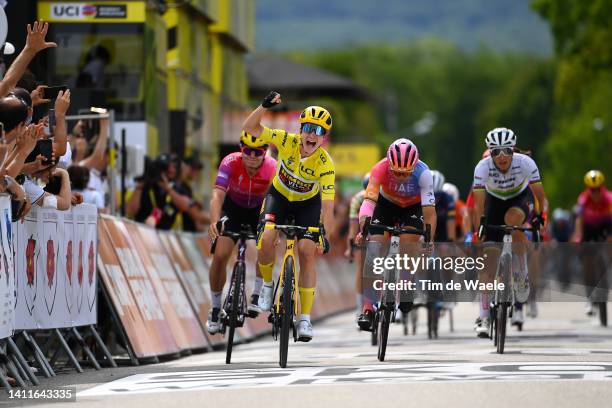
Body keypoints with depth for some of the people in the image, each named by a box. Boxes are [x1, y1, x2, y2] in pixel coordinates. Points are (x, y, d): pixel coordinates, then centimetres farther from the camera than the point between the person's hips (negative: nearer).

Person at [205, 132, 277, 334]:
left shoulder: (273, 167, -30)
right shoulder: (231, 163, -31)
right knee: (220, 256, -13)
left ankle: (257, 296, -8)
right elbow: (218, 195, -40)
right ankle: (216, 308, 4)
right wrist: (214, 221, -57)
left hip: (260, 209, 0)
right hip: (233, 207, 0)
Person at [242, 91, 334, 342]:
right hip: (279, 196, 1)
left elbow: (327, 204, -33)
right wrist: (264, 106, -43)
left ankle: (305, 318, -9)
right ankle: (267, 284, 3)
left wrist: (325, 235, -44)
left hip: (308, 203, -1)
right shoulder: (287, 142, -25)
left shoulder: (326, 164, -29)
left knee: (308, 252, -15)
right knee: (266, 239, -26)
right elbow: (250, 128, -26)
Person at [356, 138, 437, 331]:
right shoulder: (381, 168, -35)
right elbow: (369, 200, -44)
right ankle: (368, 309, -13)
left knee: (408, 243, -24)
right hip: (386, 204, 1)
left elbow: (429, 211, -36)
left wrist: (429, 241, -47)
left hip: (413, 206, -1)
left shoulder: (423, 173, -35)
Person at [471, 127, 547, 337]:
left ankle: (522, 273, -15)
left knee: (512, 219, -38)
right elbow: (478, 203, -29)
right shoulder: (483, 167, -29)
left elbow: (539, 194, -22)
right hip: (495, 200, 1)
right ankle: (483, 317, -5)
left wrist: (540, 216, -29)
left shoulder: (525, 163, -30)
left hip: (521, 198, -1)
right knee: (488, 258, -9)